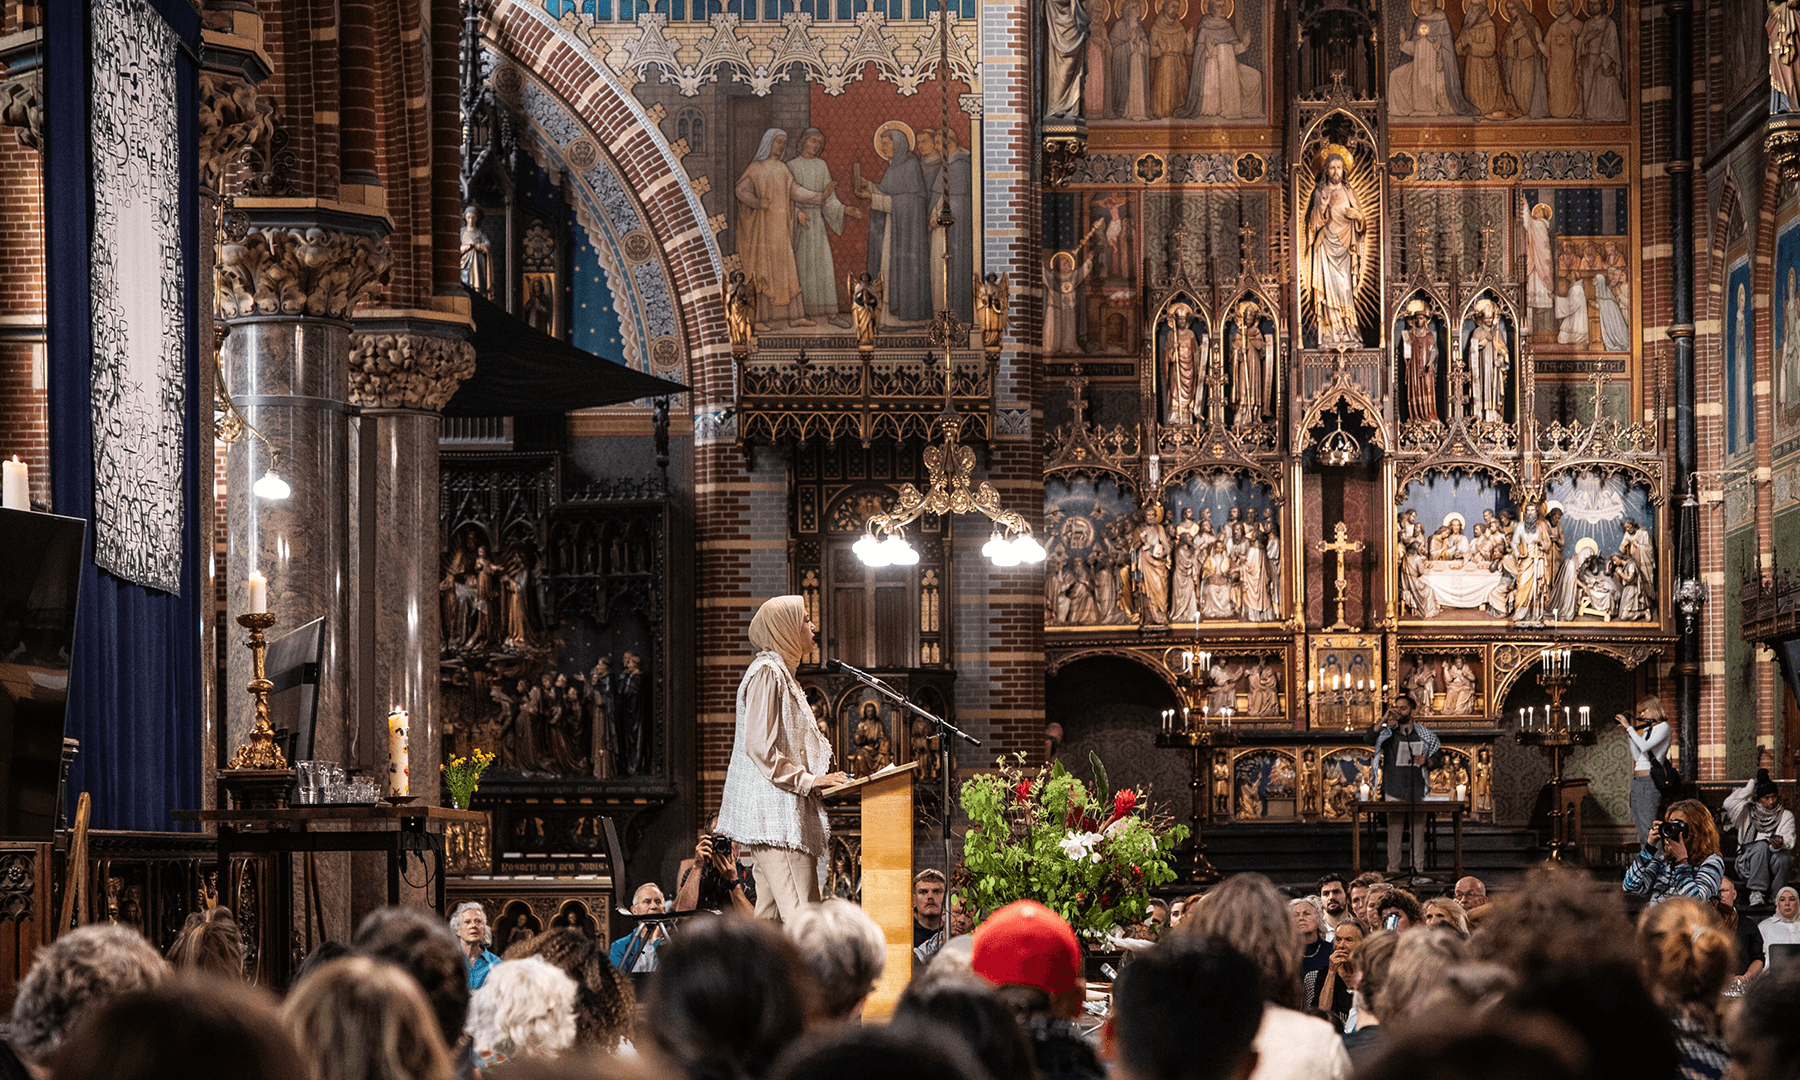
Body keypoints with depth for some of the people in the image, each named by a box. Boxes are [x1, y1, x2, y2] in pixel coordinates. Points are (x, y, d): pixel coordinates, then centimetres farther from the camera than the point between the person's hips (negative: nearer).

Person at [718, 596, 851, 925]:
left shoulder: (780, 672, 22)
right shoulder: (767, 673, -10)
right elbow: (759, 746, -18)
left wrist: (817, 777, 14)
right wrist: (807, 780, -16)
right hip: (775, 812, -10)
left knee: (770, 918, 6)